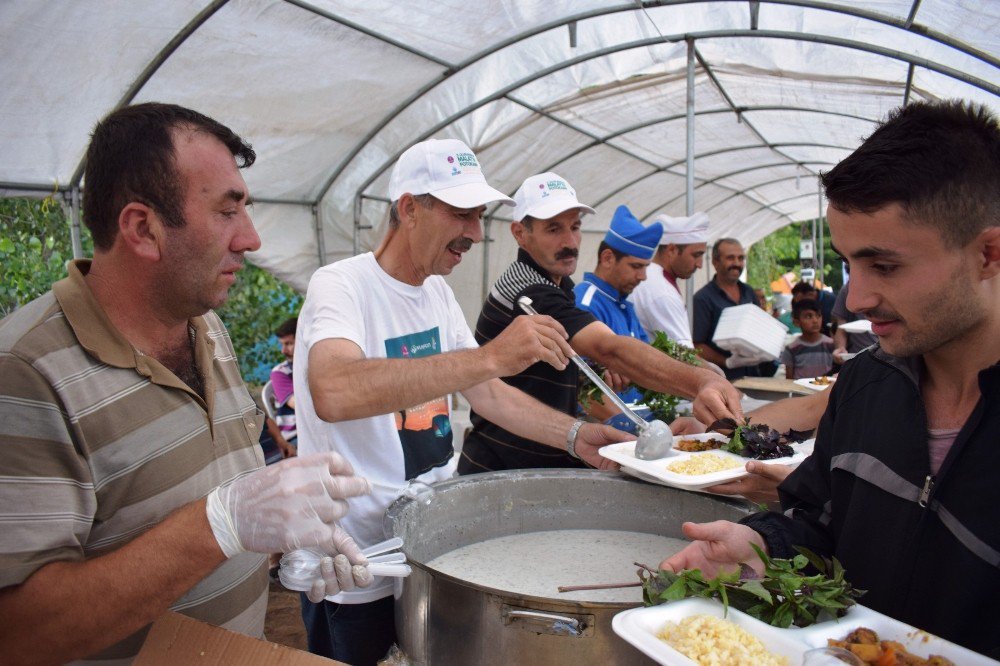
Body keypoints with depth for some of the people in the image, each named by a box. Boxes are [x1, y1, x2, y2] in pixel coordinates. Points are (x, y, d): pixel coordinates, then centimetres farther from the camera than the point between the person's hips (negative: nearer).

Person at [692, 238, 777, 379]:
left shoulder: (748, 292, 13)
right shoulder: (703, 298, -9)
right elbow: (697, 346, -14)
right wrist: (728, 362, -23)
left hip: (754, 373, 6)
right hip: (724, 377, -6)